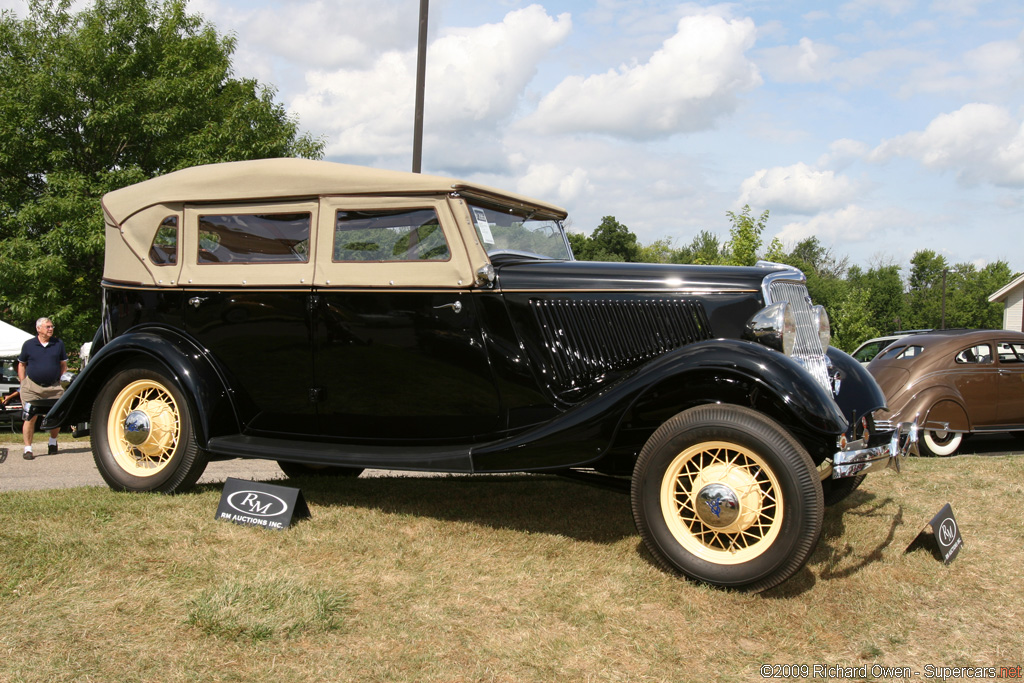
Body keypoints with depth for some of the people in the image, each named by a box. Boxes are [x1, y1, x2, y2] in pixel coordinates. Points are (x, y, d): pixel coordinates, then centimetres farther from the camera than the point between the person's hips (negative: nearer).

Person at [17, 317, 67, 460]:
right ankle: (28, 449, 0)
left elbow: (63, 365, 14)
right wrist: (23, 383, 4)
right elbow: (21, 365, 12)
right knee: (30, 417, -6)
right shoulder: (28, 345, 4)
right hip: (32, 388, -2)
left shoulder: (58, 344, 8)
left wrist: (58, 379, 5)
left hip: (54, 388, 2)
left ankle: (53, 442, 28)